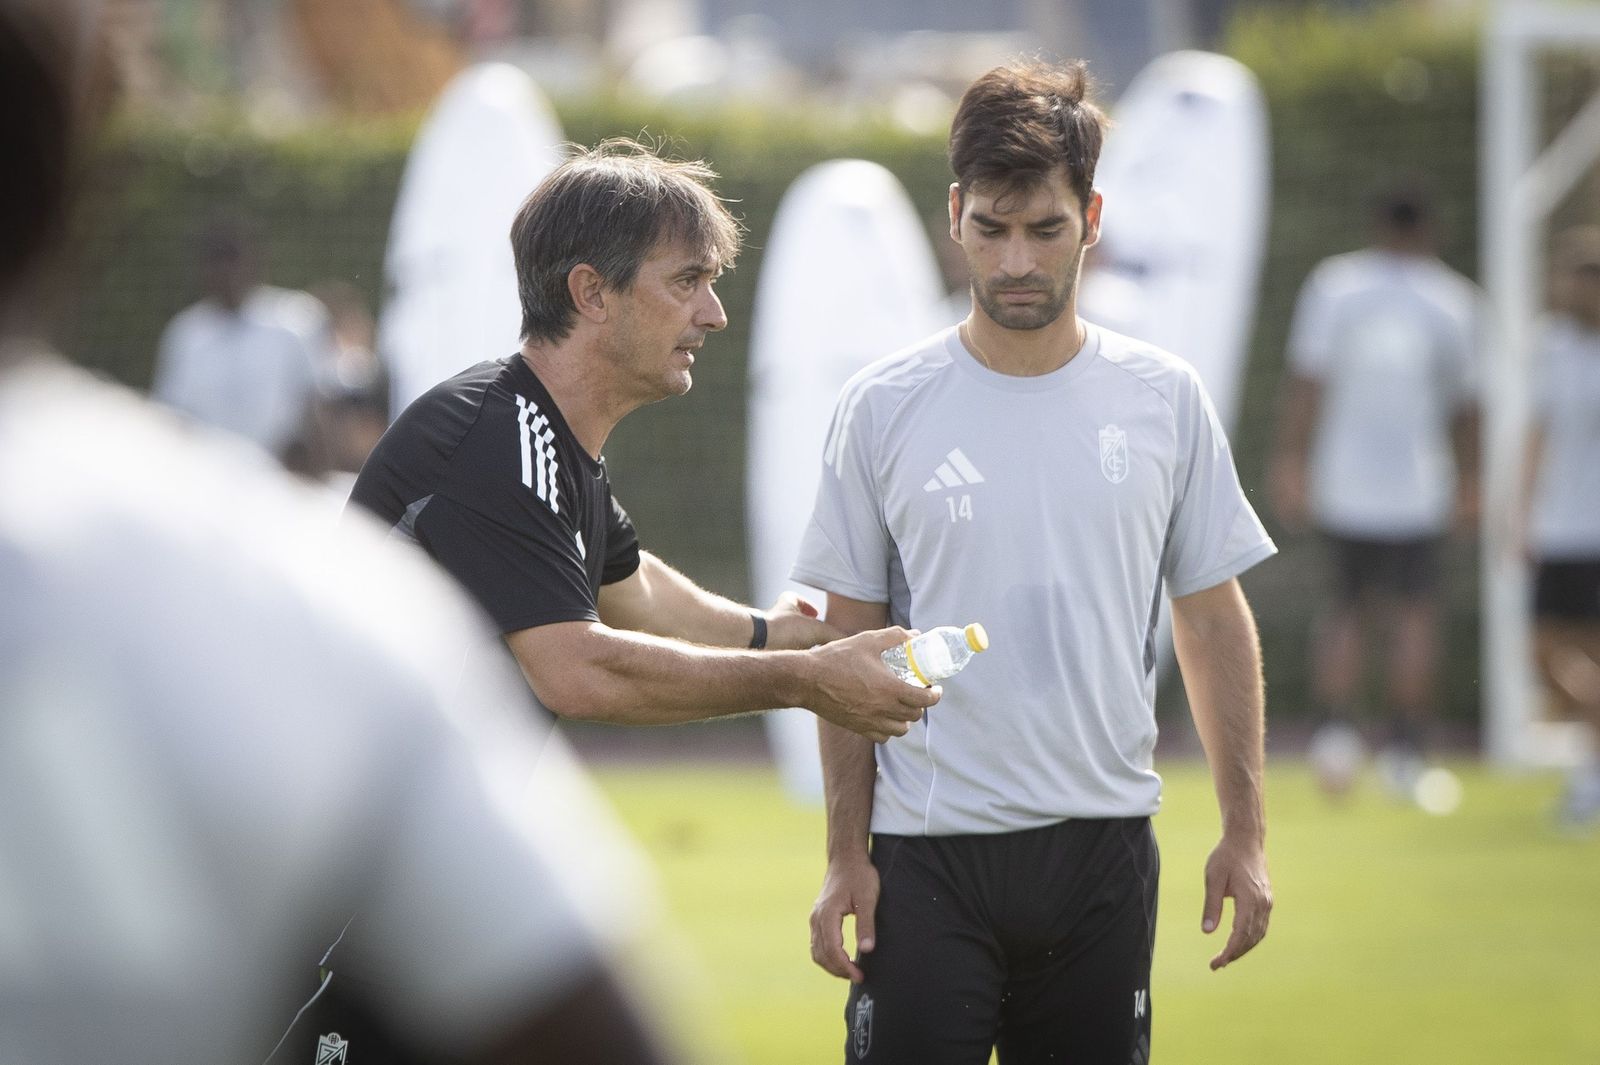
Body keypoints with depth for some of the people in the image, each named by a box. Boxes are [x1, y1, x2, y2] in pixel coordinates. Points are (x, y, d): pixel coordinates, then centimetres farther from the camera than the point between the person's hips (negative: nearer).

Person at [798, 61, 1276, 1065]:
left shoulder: (1165, 399, 4)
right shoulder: (883, 409, 0)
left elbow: (1214, 622, 9)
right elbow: (851, 646, 4)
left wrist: (1245, 833, 5)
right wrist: (845, 853, -1)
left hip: (1105, 846, 2)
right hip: (928, 847, -2)